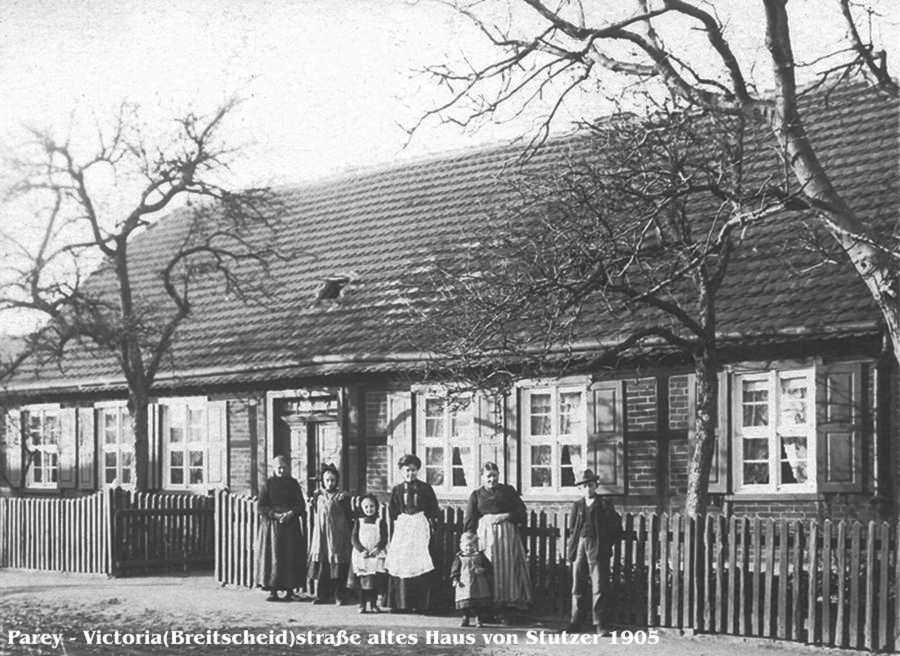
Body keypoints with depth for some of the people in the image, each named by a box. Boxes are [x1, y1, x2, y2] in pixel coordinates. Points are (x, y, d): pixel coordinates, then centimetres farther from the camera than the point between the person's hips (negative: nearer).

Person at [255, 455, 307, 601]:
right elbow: (261, 507, -2)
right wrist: (275, 515, -15)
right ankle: (273, 591, 0)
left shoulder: (293, 484, 7)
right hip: (271, 523, -1)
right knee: (272, 557, -4)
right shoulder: (268, 484, 2)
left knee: (291, 557, -1)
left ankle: (289, 590, 5)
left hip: (291, 525, 1)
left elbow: (301, 505, 4)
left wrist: (291, 513, -13)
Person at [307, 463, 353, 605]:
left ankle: (338, 595, 4)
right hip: (320, 536, 3)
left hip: (337, 536, -3)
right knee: (321, 565, 2)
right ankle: (322, 595, 9)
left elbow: (349, 517, -1)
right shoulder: (317, 496, 9)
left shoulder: (342, 497, -1)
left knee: (338, 565, -2)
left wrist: (350, 535, -5)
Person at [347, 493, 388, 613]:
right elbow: (354, 538, 1)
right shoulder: (358, 521, 9)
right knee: (362, 580, -1)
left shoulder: (380, 522, 7)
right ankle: (362, 604, 4)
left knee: (375, 581, -2)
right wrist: (361, 550, -14)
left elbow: (384, 538, 1)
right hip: (361, 556, 0)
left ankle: (373, 604, 7)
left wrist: (378, 548, -18)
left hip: (376, 555, 0)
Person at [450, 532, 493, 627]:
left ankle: (479, 619, 7)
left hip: (479, 585, 0)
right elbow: (455, 570, 7)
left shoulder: (480, 556, 5)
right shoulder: (459, 558, 5)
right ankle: (465, 619, 13)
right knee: (465, 605, -1)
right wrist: (455, 579, -6)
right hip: (464, 584, 0)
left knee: (480, 604, -2)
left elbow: (488, 566, 7)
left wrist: (482, 570, -13)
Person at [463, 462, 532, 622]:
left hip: (507, 536, 0)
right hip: (485, 536, 0)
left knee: (508, 568, -6)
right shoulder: (476, 495, 13)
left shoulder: (508, 491, 13)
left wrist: (504, 516, -8)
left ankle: (508, 611, -7)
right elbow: (469, 520, 8)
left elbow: (521, 510, 7)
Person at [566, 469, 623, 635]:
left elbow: (616, 529, 6)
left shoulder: (604, 506, 4)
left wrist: (606, 544, 0)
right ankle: (575, 622, 10)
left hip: (597, 548, -3)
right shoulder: (577, 506, 14)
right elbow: (571, 529, 17)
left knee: (599, 587, -6)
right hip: (580, 546, 3)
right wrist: (572, 546, 6)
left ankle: (600, 624, -4)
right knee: (577, 587, 5)